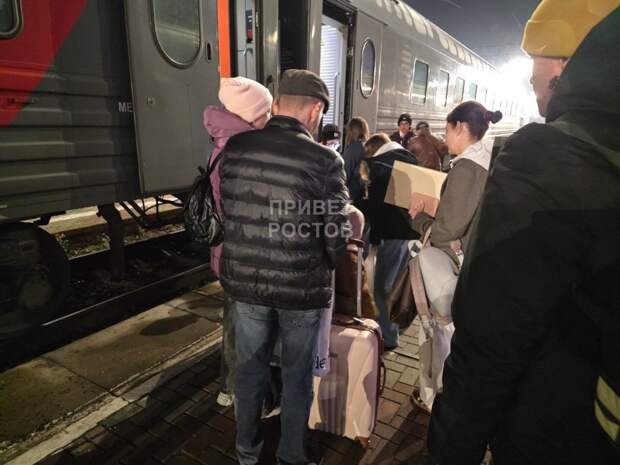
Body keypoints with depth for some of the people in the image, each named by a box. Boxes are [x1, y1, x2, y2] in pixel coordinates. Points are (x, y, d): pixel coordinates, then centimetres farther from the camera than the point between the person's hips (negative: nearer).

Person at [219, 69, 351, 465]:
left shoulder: (234, 147, -3)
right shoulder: (325, 160, -15)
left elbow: (214, 209, 6)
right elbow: (337, 235, -11)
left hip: (245, 282, 4)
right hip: (301, 288, -3)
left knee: (250, 368, 22)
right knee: (297, 375, 18)